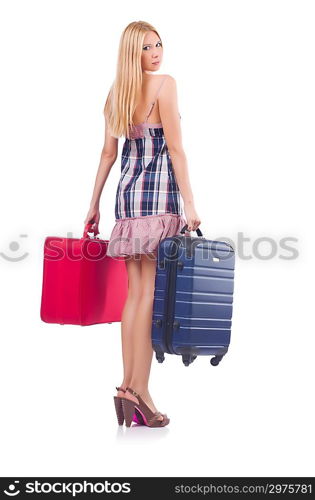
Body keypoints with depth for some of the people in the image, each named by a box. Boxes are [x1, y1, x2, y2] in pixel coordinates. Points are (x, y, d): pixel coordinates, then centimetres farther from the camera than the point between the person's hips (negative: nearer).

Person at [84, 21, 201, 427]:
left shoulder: (117, 91, 16)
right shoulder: (165, 84, -3)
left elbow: (109, 152, 16)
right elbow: (175, 147, -9)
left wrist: (94, 203, 19)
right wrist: (189, 202, -10)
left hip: (127, 192, 7)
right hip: (159, 192, -7)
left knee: (135, 292, 7)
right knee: (152, 293, -7)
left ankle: (128, 385, 7)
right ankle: (138, 389, -8)